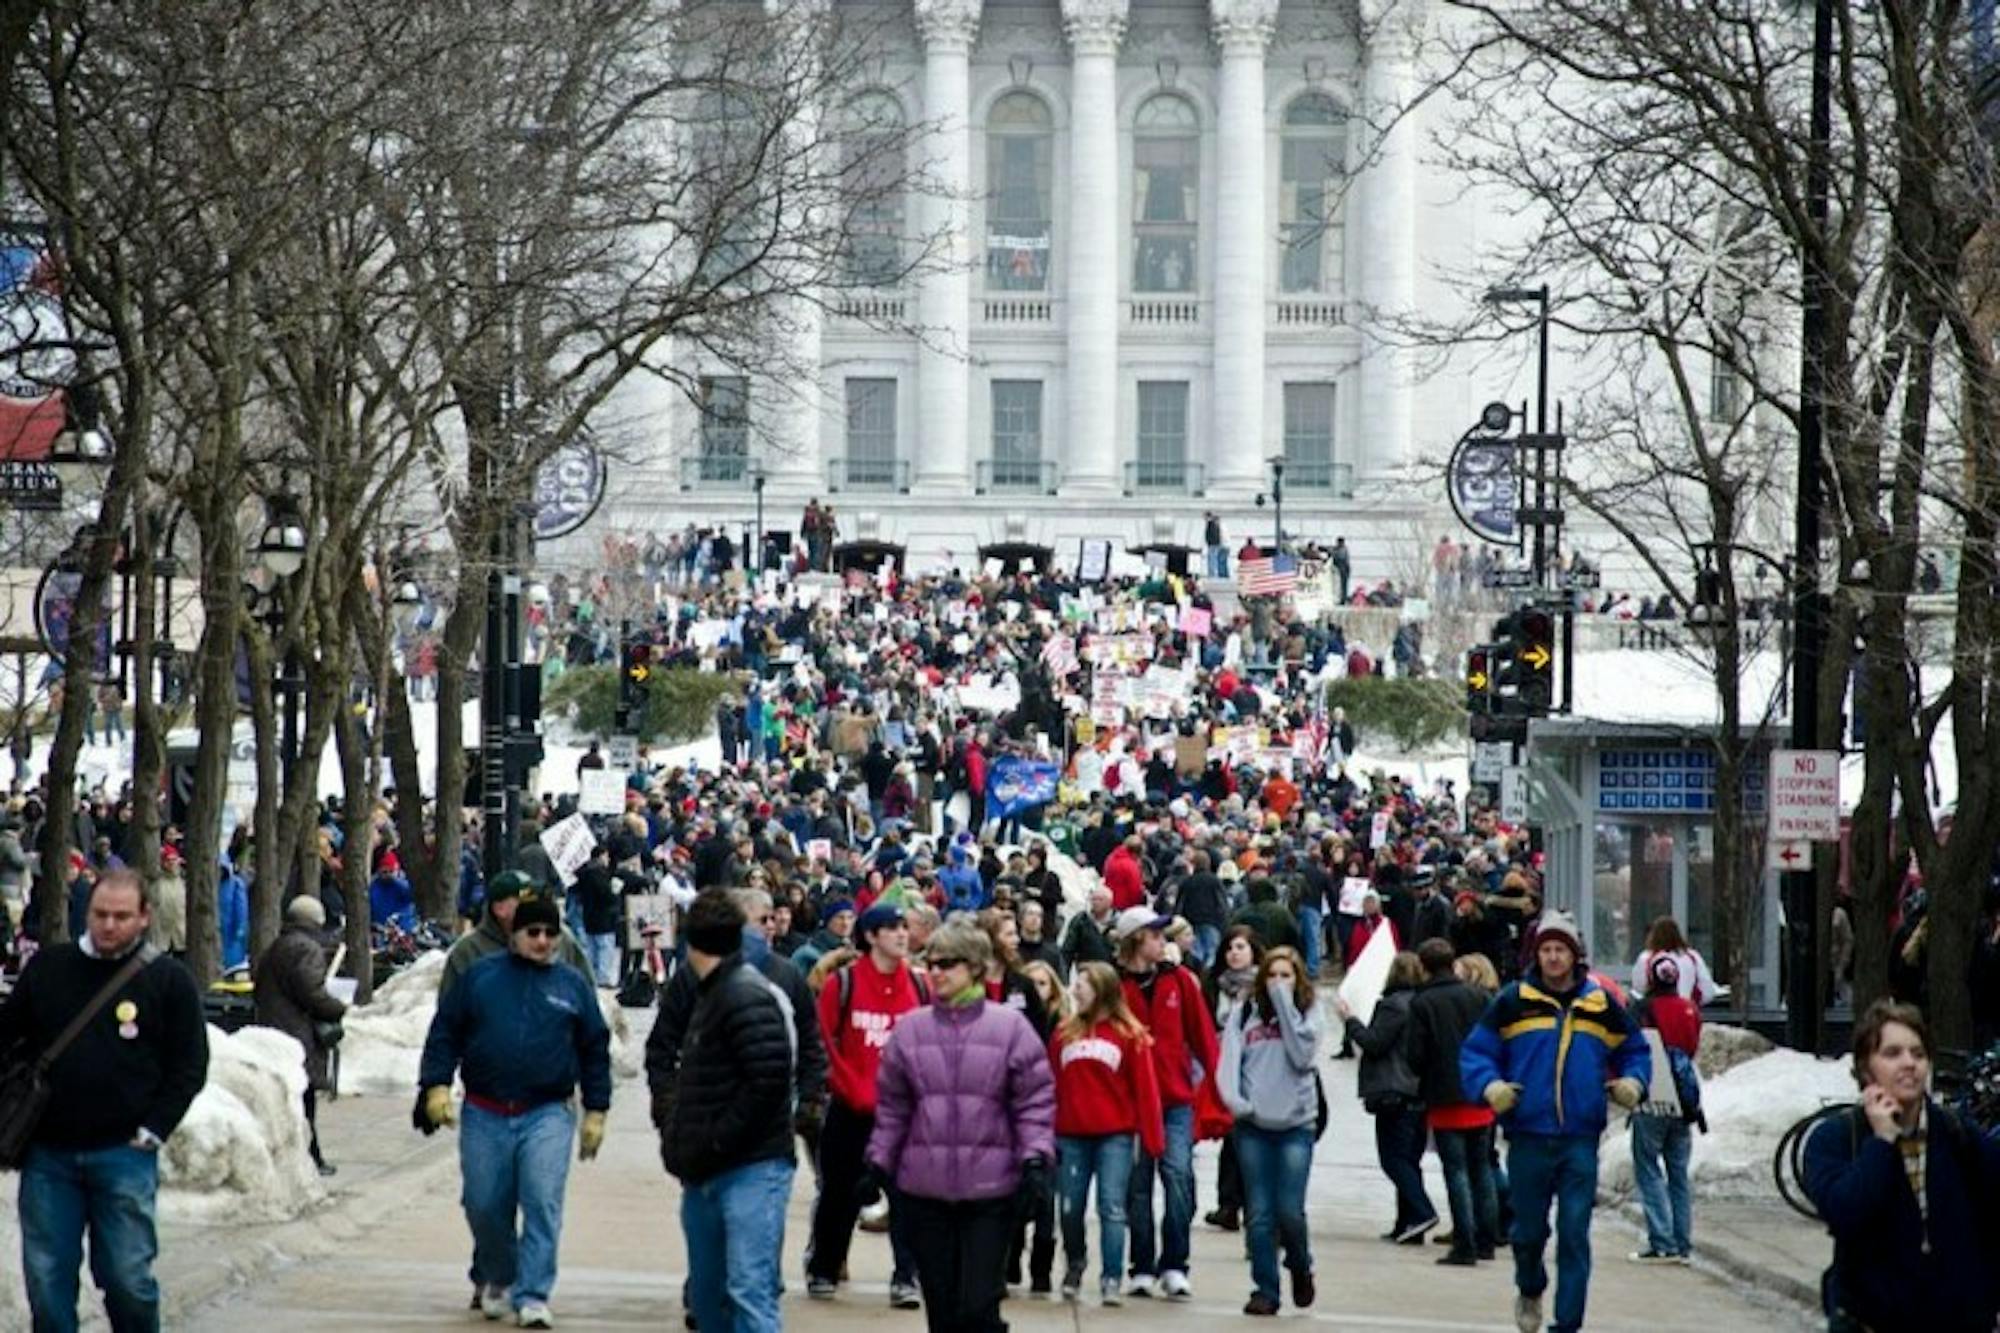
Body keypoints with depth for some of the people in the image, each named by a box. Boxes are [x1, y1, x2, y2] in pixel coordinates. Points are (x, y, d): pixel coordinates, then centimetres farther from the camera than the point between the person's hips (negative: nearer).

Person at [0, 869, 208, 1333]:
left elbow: (189, 1067, 3)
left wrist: (151, 1132, -6)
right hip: (48, 1152, 3)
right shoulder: (48, 967, 9)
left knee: (127, 1276, 0)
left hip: (124, 1155, -3)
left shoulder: (168, 980, 1)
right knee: (47, 1278, 4)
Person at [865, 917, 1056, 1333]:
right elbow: (892, 1107, 13)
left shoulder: (1010, 1027, -2)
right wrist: (879, 1162, 10)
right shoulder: (910, 1030, 7)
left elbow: (1035, 1101, -2)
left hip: (990, 1189, -3)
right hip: (924, 1189, 3)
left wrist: (1035, 1159, -11)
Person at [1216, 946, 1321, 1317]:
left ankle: (1300, 1267, 23)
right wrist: (1235, 1099, -18)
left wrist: (1285, 1004, -9)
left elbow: (1303, 1056, -11)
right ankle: (1265, 1289, 7)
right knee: (1259, 1213, 1)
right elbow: (1229, 1060, -1)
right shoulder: (1244, 1013, 6)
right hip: (1252, 1124, 1)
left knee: (1289, 1211, -6)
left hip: (1295, 1123, -1)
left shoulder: (1306, 1014, 5)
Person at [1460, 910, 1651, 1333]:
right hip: (1528, 1138, 0)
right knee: (1529, 1230, 10)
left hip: (1581, 1139, 1)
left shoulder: (1601, 1005, 8)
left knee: (1574, 1234, -4)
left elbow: (1635, 1049, 20)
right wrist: (1491, 1085, -13)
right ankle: (1530, 1291, 40)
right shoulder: (1513, 1002, 1)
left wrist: (1632, 1082, 1)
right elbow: (1475, 1051, 4)